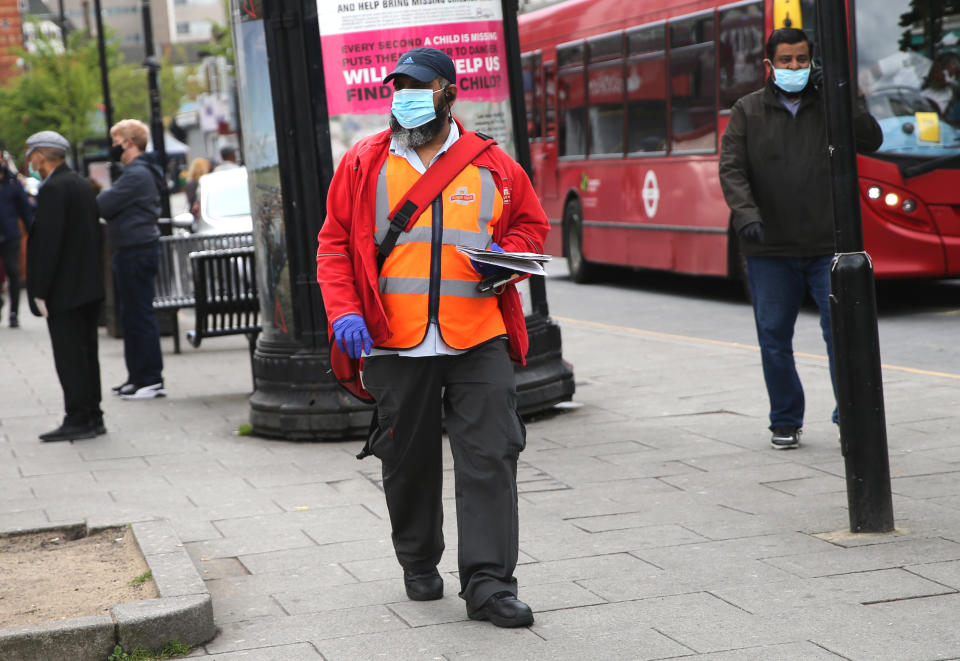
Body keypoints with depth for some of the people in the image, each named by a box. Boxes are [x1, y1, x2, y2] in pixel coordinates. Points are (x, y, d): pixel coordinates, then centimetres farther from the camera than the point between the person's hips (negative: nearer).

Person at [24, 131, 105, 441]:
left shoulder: (53, 189, -16)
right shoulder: (83, 184, 12)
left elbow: (49, 241, -21)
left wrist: (40, 291, -17)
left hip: (65, 289, -9)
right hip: (89, 285, 9)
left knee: (69, 356, -4)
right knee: (86, 352, 14)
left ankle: (78, 420, -2)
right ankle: (92, 416, 19)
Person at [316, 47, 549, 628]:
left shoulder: (493, 166, 6)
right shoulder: (363, 165, 4)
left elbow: (531, 226, 17)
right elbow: (335, 245, 7)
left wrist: (507, 255, -5)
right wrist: (344, 312, -6)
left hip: (479, 342, 0)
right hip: (396, 345, 0)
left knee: (490, 458, -7)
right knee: (409, 462, 11)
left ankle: (490, 583, -4)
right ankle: (420, 565, 31)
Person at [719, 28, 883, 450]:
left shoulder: (829, 105, 7)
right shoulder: (748, 111, 6)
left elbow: (871, 141, -4)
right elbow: (731, 168, -1)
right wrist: (745, 211, -18)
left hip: (827, 246, 0)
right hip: (770, 250, 1)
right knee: (774, 337, 6)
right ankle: (785, 422, 19)